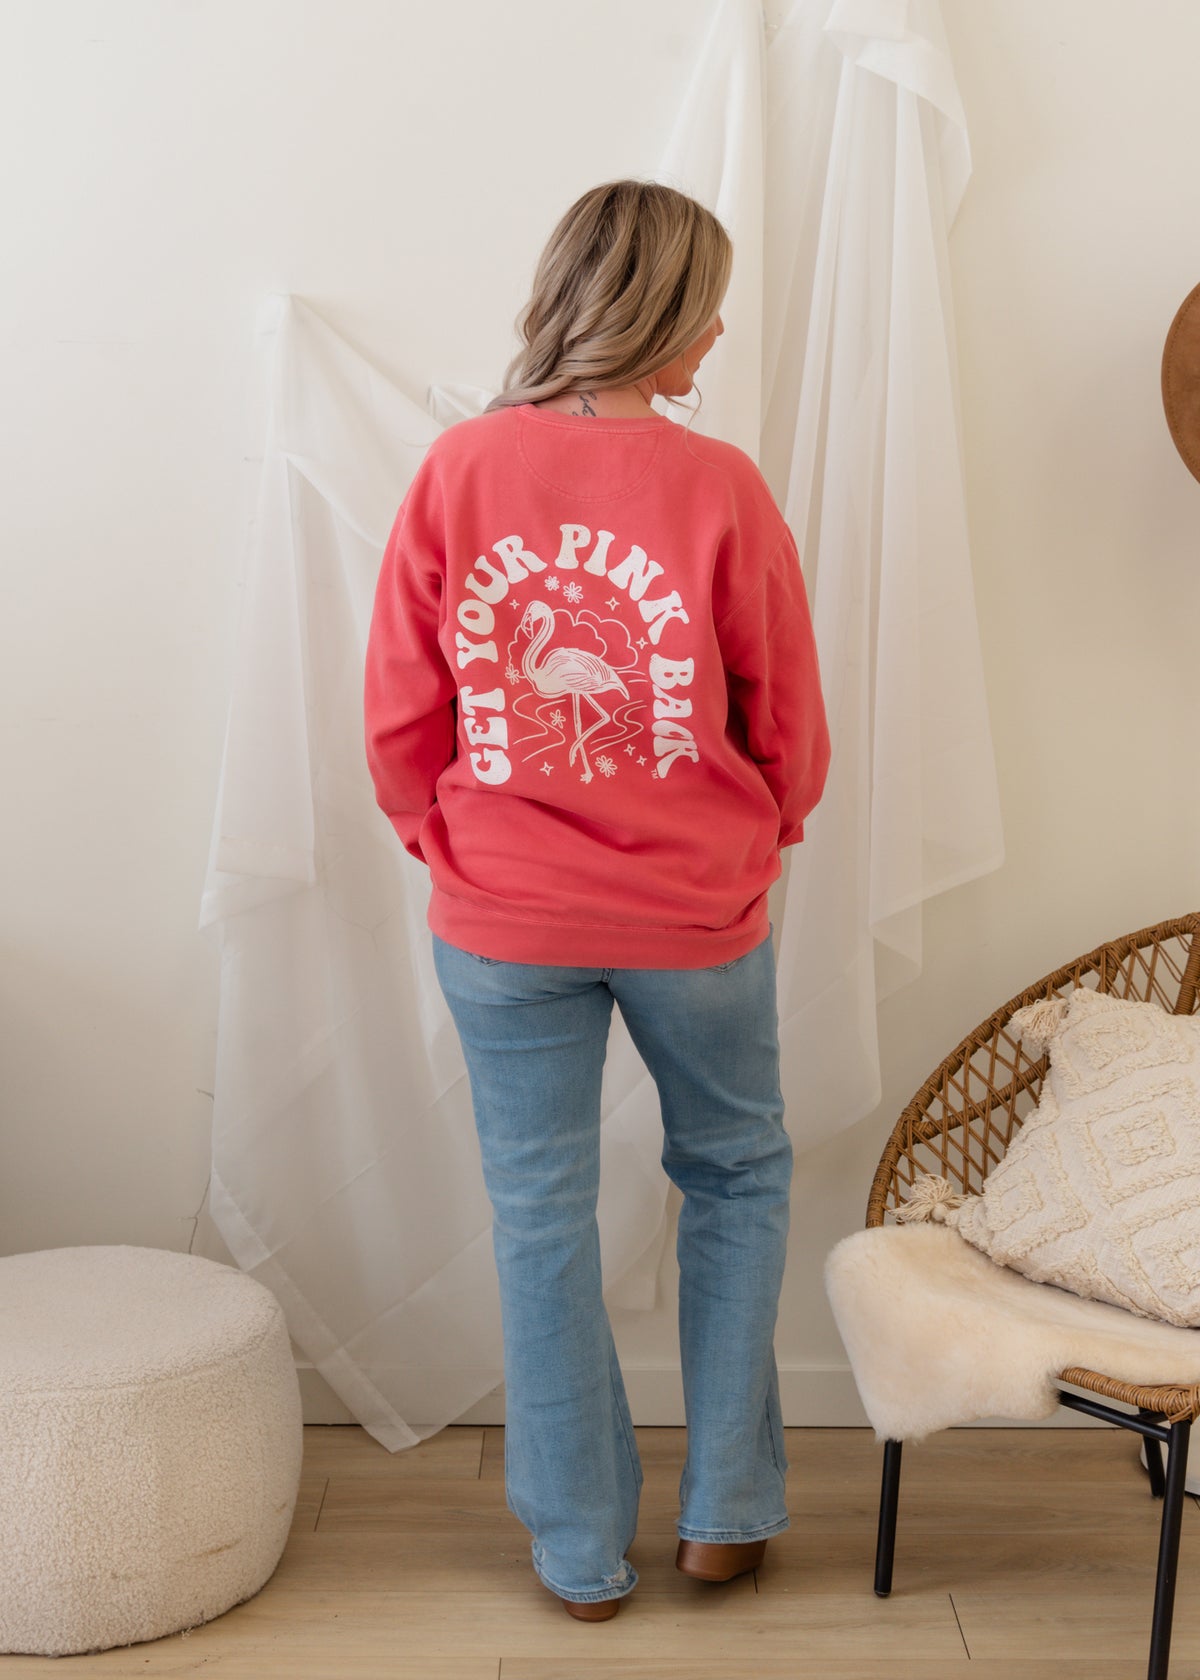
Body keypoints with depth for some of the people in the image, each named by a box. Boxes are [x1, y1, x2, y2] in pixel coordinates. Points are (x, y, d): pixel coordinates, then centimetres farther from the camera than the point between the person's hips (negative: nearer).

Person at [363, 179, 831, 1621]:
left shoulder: (458, 470, -8)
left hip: (503, 921, 1)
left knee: (541, 1217, 13)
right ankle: (725, 1511, 29)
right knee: (737, 1176, 22)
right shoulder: (719, 487, -12)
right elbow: (789, 722, -3)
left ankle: (583, 1553, 26)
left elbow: (400, 712, -2)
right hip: (695, 918, -1)